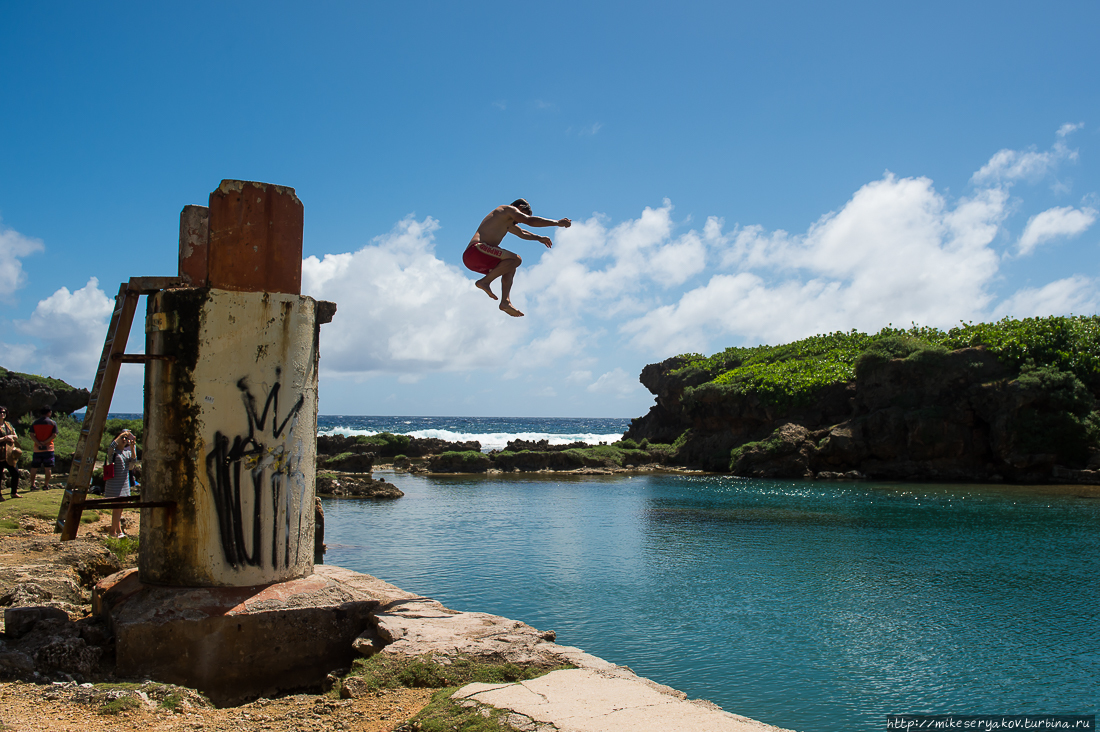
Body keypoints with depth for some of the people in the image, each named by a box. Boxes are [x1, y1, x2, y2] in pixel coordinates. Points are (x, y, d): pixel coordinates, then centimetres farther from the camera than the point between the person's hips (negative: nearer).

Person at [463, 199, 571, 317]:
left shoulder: (507, 222, 33)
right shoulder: (508, 209, 3)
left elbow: (521, 233, 50)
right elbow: (530, 221, -9)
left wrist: (539, 238, 57)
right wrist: (557, 223, -5)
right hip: (476, 249, -10)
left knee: (510, 268, 23)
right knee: (516, 259, -19)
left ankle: (505, 301, 7)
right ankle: (485, 281, -16)